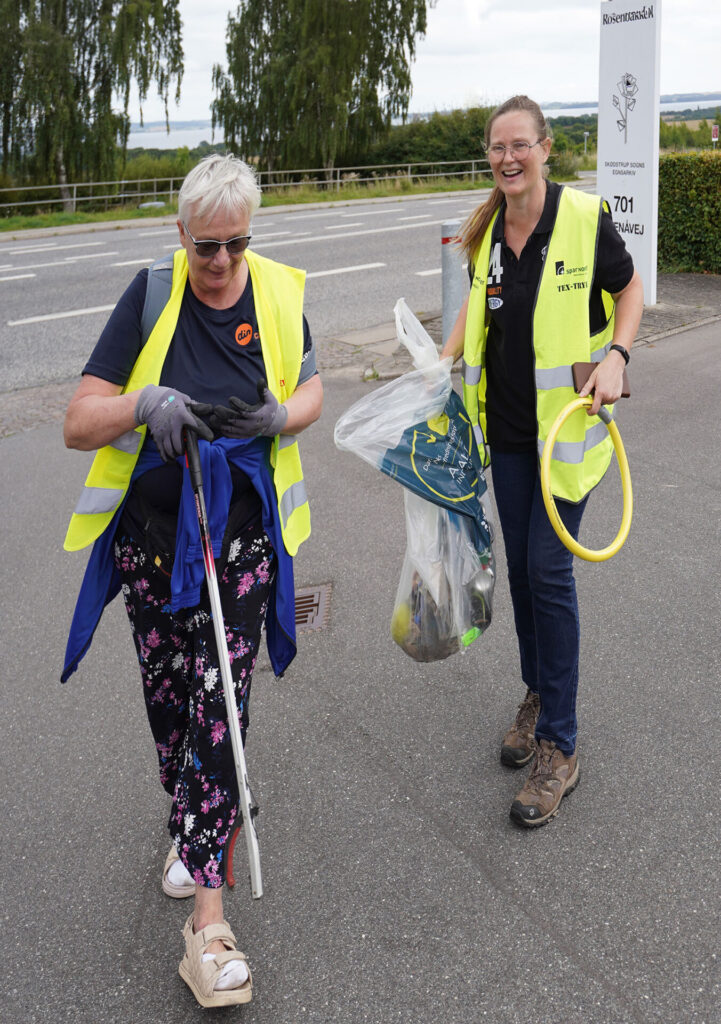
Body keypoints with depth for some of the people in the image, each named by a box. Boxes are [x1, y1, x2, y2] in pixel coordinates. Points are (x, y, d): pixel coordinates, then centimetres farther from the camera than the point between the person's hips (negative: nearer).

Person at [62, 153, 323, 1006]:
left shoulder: (278, 293, -2)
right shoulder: (151, 296, -9)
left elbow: (309, 391, 14)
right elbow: (77, 425, -11)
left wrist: (279, 415, -10)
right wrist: (142, 403, -32)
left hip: (242, 533, 0)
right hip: (150, 529, 0)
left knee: (220, 705, -6)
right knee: (166, 696, 13)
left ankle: (207, 918, 0)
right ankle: (189, 823, 43)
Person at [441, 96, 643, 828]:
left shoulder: (585, 218, -11)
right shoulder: (486, 232, 4)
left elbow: (629, 290, 1)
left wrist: (616, 355, -15)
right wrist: (446, 360, 10)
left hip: (567, 423, -5)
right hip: (506, 425, 5)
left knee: (549, 569, -7)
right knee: (520, 567, 13)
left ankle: (559, 746, 3)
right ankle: (537, 694, 33)